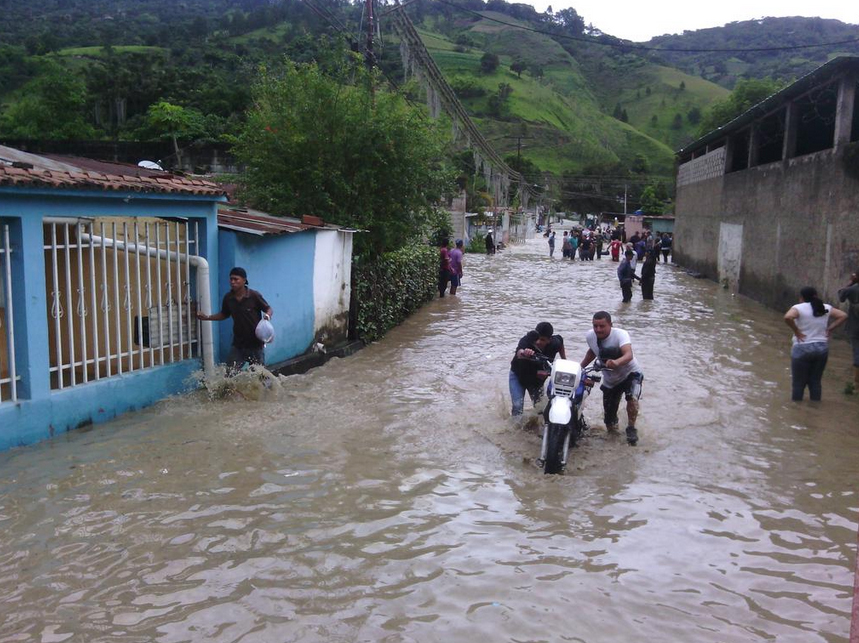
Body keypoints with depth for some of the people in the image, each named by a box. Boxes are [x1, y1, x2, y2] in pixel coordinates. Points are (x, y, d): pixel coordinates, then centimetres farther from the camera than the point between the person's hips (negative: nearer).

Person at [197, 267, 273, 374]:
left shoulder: (254, 296, -13)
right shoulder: (228, 298, -2)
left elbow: (269, 309, -4)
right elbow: (224, 314, 14)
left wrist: (267, 316, -27)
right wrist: (207, 317, 2)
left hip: (255, 344, -3)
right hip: (238, 344, 3)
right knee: (230, 374, -1)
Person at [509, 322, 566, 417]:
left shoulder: (554, 344, -24)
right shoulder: (527, 340, -36)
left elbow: (560, 339, 3)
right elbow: (519, 353, -59)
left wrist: (564, 361, 2)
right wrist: (524, 353, -83)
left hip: (537, 379, 3)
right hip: (518, 376, -3)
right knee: (518, 406, -14)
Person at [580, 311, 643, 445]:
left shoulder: (620, 334, -29)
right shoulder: (590, 336, -14)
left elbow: (629, 355, -48)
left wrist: (616, 362, -67)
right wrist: (580, 367, 3)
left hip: (630, 373, -4)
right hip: (610, 380, 4)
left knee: (632, 397, -37)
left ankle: (631, 428, -10)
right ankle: (613, 422, 47)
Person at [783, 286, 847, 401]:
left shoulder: (799, 308, -9)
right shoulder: (826, 308, 6)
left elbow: (787, 317, -27)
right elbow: (843, 316, 3)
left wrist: (796, 331, -15)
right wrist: (829, 329, 2)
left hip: (802, 349, -4)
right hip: (822, 348, 4)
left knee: (799, 382, 5)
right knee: (815, 380, 14)